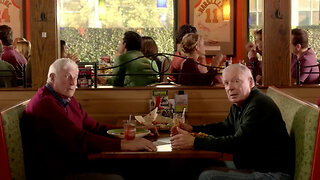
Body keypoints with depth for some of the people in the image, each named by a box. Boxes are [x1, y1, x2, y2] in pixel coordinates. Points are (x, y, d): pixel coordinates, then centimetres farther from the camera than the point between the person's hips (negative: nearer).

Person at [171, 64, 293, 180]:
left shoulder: (258, 105, -20)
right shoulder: (238, 104, 12)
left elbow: (239, 142, -27)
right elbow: (226, 127, 30)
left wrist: (195, 143, -26)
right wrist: (193, 129, 17)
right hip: (252, 168, 10)